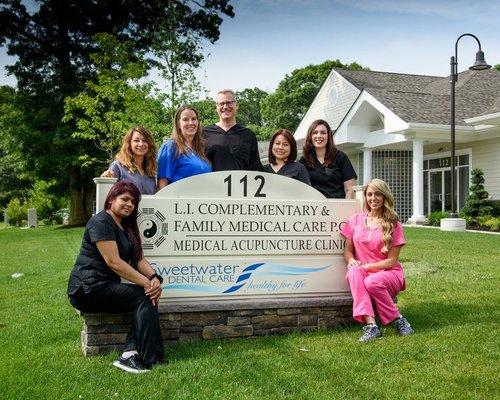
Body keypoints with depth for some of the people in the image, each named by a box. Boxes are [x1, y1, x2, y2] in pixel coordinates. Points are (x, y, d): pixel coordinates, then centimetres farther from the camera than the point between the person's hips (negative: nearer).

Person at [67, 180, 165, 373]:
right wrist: (146, 283, -22)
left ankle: (130, 355, -22)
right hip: (87, 289, -8)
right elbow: (114, 262, -21)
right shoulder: (101, 222, -12)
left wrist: (154, 277, -13)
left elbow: (139, 258, 8)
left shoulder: (126, 227, 18)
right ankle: (150, 360, -21)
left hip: (106, 287, 8)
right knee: (143, 295, -21)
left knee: (149, 296, -15)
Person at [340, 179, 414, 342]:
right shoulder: (355, 220, 7)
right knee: (353, 272, -33)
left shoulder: (393, 225, -1)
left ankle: (398, 320, -12)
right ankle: (370, 325, -40)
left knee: (371, 282, -36)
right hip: (362, 272, 2)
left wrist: (366, 266, -17)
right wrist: (351, 260, -13)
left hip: (388, 273, -2)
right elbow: (347, 249, 10)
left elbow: (391, 261, -5)